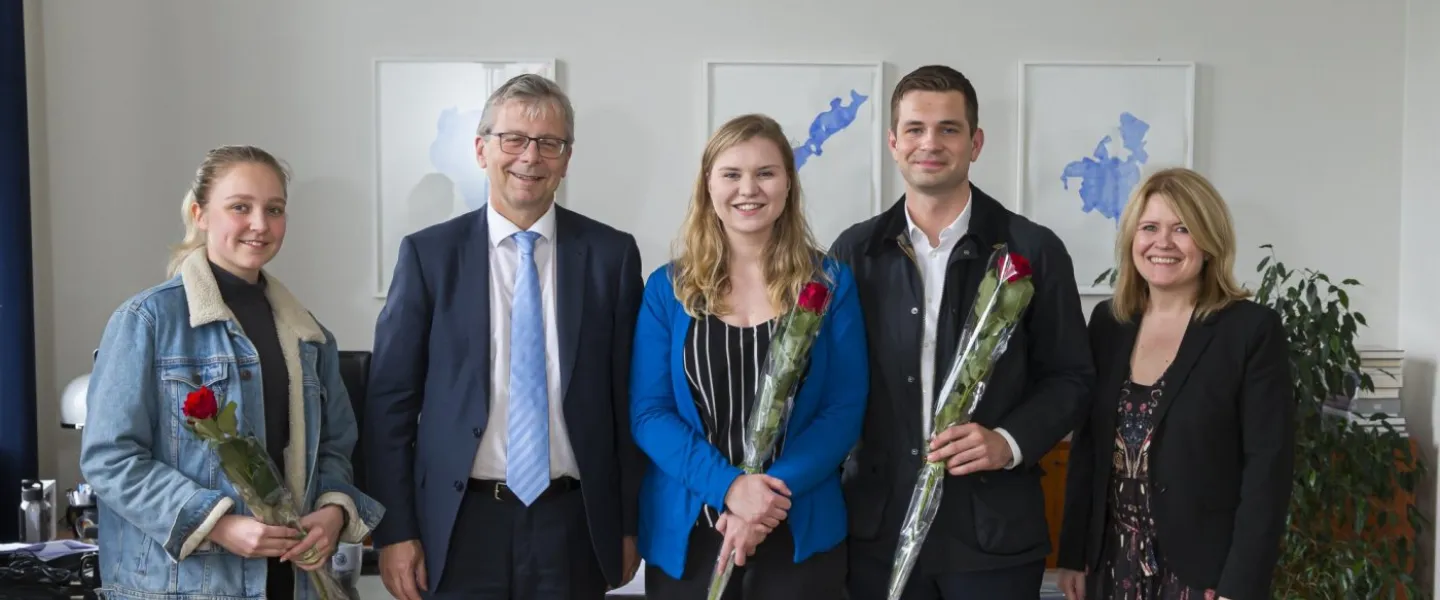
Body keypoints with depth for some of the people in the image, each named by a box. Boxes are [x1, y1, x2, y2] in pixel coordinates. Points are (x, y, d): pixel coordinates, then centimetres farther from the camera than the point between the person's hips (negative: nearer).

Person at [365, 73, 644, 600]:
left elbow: (628, 398, 3)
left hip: (573, 523, 1)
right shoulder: (429, 253, 0)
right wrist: (395, 531, -4)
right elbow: (391, 399, 0)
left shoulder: (611, 254, 1)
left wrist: (629, 524, 4)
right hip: (462, 524, 0)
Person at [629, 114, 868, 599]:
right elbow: (648, 412, -3)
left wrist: (776, 491, -16)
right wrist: (727, 486, -17)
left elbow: (846, 409, -2)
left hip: (801, 533, 0)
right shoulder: (667, 288, 3)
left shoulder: (831, 283, 2)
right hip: (684, 534, 1)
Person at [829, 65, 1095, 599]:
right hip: (878, 528, 1)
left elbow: (1070, 376, 3)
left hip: (995, 532, -1)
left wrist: (1010, 442, -13)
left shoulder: (1034, 250, -1)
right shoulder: (854, 251, 4)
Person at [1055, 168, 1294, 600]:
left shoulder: (1253, 329, -9)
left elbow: (1269, 468, -12)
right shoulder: (1108, 322, 5)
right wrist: (1073, 556, 5)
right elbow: (1087, 447, 8)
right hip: (1114, 565, 4)